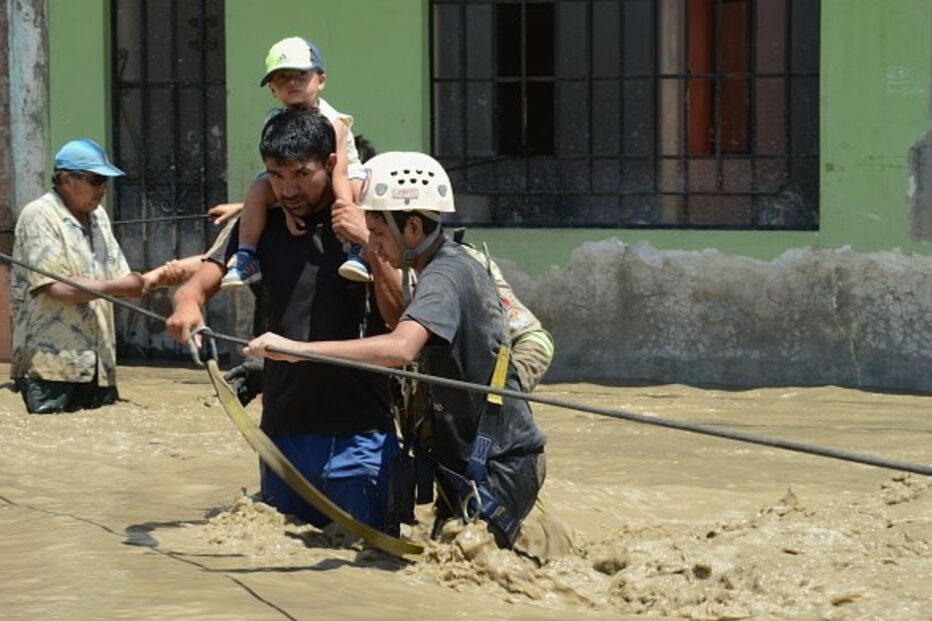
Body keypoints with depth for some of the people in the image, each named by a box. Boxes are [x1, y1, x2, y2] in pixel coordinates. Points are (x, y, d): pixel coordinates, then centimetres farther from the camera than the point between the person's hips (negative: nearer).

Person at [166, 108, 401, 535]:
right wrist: (188, 301, -24)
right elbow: (203, 281, -1)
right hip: (282, 432, 4)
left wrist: (368, 244, -18)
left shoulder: (369, 223, -2)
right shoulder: (262, 226, 9)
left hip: (358, 436, -4)